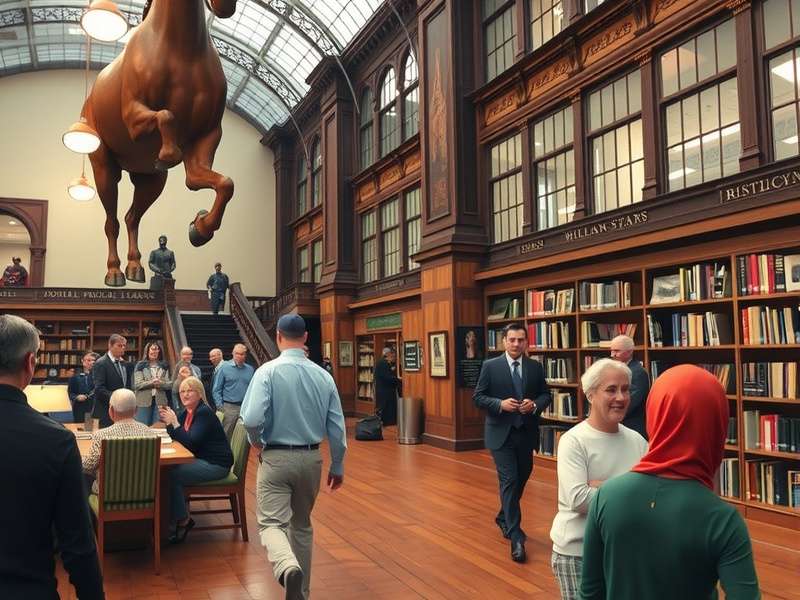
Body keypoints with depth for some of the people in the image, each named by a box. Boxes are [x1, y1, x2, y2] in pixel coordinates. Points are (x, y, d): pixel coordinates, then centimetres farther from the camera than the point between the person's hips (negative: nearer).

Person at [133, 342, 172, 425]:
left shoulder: (164, 366, 12)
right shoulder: (140, 365, 4)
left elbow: (169, 385, 4)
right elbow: (138, 384, -6)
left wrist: (161, 383, -16)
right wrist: (151, 382, -19)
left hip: (160, 401, 2)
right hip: (144, 401, -2)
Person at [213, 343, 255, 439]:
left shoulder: (250, 370, 10)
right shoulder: (224, 367, 2)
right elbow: (217, 390, 0)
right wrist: (220, 407, -9)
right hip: (229, 408, -3)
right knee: (226, 435, 0)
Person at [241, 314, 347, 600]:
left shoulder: (268, 371, -12)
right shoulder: (323, 375, -2)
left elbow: (252, 419, -22)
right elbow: (337, 427, 0)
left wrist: (258, 442, 0)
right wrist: (337, 466, 13)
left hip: (276, 458, -4)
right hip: (311, 459, 4)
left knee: (272, 523, -1)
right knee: (302, 525, 19)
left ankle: (288, 567, -30)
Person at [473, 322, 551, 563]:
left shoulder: (535, 367, 4)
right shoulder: (490, 366, -5)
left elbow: (546, 395, 9)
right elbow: (478, 397, -4)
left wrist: (535, 404, -13)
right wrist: (500, 404, -20)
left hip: (526, 433, 4)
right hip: (501, 434, -4)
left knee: (521, 480, 17)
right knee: (509, 481, -9)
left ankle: (504, 518, 42)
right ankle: (516, 537, -6)